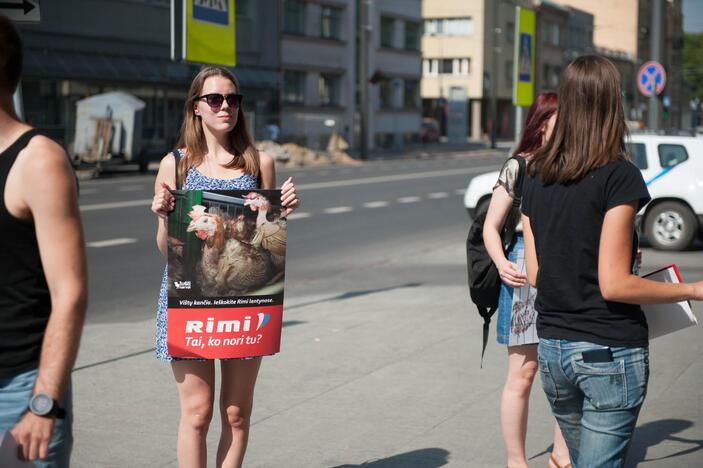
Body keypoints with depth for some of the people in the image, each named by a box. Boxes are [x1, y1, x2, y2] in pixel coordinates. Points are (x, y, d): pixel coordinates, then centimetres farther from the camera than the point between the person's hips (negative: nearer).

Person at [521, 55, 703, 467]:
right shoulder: (619, 175, -14)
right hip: (610, 352, -6)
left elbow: (534, 274, 7)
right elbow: (614, 284, -17)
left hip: (553, 349, 6)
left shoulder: (538, 178, 5)